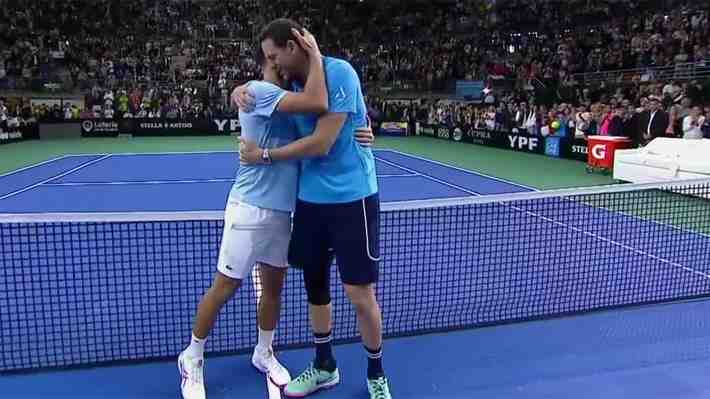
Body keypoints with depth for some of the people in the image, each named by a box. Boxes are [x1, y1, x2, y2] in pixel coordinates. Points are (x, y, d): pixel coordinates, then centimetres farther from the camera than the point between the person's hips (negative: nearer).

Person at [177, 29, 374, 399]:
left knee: (274, 285, 15)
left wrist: (354, 136, -9)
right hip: (250, 208, -8)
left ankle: (263, 353, 35)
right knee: (225, 287, 5)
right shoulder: (258, 91, -15)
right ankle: (192, 357, 25)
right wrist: (315, 54, -16)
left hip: (280, 210, 8)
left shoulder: (288, 100, 11)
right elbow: (318, 104, -28)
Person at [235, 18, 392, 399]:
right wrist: (241, 91, 0)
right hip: (310, 198, 7)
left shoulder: (339, 72, -14)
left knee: (360, 294, 0)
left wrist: (264, 155, -9)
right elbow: (257, 91, 25)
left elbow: (321, 143, -20)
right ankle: (324, 367, 34)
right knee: (314, 284, 13)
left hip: (351, 198, -7)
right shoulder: (291, 83, 7)